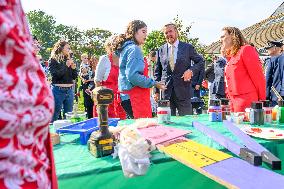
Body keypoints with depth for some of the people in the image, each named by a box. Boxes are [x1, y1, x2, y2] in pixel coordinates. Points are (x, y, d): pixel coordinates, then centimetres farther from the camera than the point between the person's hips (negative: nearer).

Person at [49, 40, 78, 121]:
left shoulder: (69, 60, 12)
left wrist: (74, 68, -5)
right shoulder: (53, 60, -3)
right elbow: (55, 75, -13)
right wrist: (66, 66, -12)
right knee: (55, 116, 2)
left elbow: (74, 77, 12)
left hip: (69, 90, 5)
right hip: (58, 90, -5)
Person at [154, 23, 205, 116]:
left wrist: (191, 70, -10)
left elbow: (201, 61, 10)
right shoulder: (161, 50, 9)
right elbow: (157, 72, 11)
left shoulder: (188, 47, 4)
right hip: (166, 92, 2)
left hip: (183, 91, -1)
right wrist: (157, 90, 5)